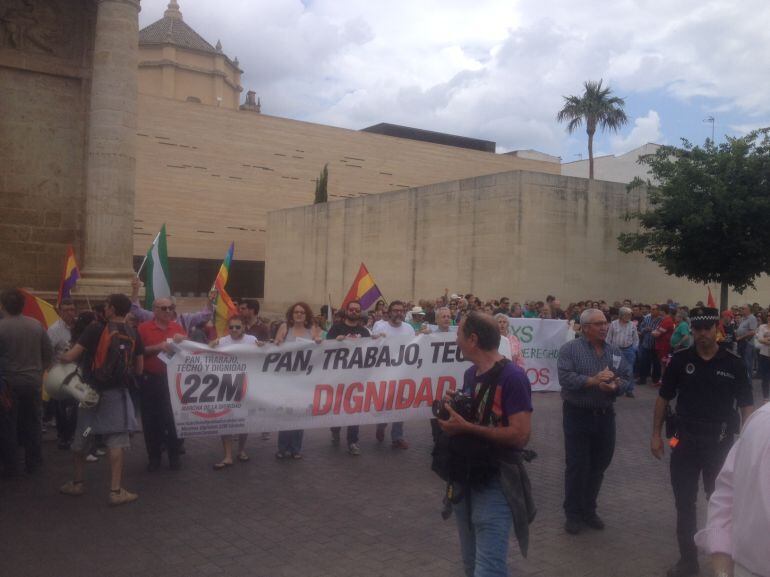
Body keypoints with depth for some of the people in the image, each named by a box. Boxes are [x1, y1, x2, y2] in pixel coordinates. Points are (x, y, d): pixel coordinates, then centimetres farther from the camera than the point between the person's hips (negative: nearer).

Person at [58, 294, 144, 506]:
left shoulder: (96, 329, -11)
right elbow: (139, 369, 3)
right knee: (116, 440, 1)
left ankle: (78, 483, 31)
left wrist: (60, 357, 7)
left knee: (81, 438, 16)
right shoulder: (134, 335, -1)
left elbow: (70, 357, -14)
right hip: (117, 393, 1)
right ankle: (116, 491, -4)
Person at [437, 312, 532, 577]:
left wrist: (466, 428, -24)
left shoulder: (512, 376, -18)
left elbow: (521, 435, -24)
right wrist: (451, 411, -3)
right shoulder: (470, 374, 7)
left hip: (495, 482, -8)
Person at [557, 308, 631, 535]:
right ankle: (573, 514, 16)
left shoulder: (615, 352, 8)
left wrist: (615, 386, -16)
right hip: (578, 416, -5)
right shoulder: (570, 349, -8)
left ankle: (589, 510, 29)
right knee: (577, 467, 3)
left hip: (605, 415, 5)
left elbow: (626, 378, 5)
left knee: (599, 466, 13)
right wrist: (593, 381, -27)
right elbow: (565, 378, -19)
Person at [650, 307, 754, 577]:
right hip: (685, 440, 1)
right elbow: (663, 398, 4)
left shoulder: (733, 364, -5)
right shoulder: (680, 360, -2)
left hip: (720, 443, -1)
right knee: (684, 504, 8)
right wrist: (656, 434, 2)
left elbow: (746, 405, 0)